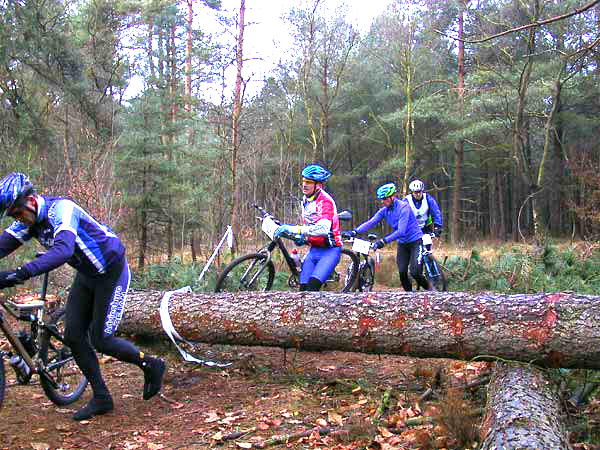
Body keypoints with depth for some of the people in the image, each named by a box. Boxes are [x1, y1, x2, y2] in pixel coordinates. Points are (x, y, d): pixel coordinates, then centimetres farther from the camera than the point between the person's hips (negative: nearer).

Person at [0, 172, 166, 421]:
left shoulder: (61, 209, -30)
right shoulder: (30, 219, -4)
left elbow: (63, 250, -47)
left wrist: (21, 273, -57)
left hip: (111, 273, -8)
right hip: (86, 275, 8)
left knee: (101, 340, -7)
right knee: (73, 336, 2)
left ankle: (151, 366, 16)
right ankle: (101, 398, 14)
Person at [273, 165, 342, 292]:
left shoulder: (325, 201, -18)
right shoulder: (305, 200, 9)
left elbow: (323, 229, -35)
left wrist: (294, 229, -39)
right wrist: (301, 238, 1)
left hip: (330, 250, -8)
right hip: (314, 250, 8)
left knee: (313, 287, -24)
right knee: (303, 288, -2)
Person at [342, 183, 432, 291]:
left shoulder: (403, 207, -23)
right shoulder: (384, 210, -2)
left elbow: (401, 231, -31)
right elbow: (370, 222, -13)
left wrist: (384, 241, -40)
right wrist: (354, 232, -28)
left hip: (415, 241, -6)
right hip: (402, 243, 6)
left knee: (415, 273, -14)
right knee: (402, 273, -3)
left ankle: (429, 287, 15)